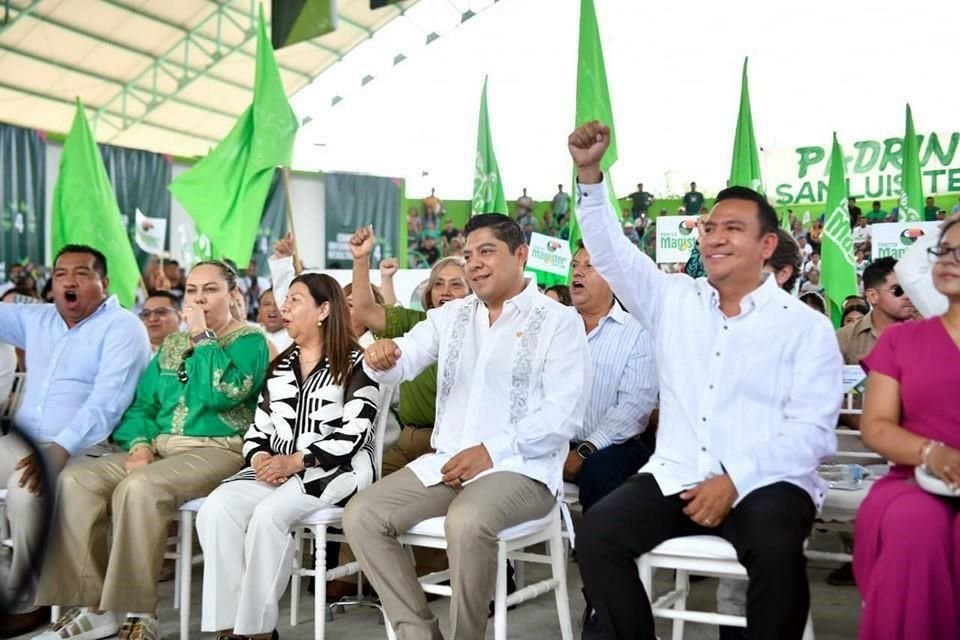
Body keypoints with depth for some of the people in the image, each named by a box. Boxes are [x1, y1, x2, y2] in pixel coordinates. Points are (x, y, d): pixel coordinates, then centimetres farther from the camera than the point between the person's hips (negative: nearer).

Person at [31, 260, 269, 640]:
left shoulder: (249, 341, 0)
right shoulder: (171, 345, 21)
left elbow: (225, 392, -19)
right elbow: (141, 404, 16)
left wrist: (202, 336, -10)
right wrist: (140, 443, -4)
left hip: (217, 451, -7)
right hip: (160, 449, 7)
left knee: (138, 487, -34)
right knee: (75, 480, -16)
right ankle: (92, 608, -14)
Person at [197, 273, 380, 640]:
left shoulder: (355, 363, -1)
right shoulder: (279, 365, 21)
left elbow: (354, 434, -11)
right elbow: (259, 427, 17)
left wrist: (295, 461, -18)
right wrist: (260, 459, -6)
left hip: (334, 470, -6)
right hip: (275, 469, 6)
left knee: (268, 515, -33)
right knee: (215, 510, -23)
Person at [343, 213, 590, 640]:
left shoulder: (559, 321, -1)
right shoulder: (450, 315, 16)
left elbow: (563, 416, -9)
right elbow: (402, 363, 3)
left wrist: (491, 451, -18)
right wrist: (381, 356, -22)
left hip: (521, 468, -5)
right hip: (445, 462, 6)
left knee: (467, 522, -35)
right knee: (361, 515, -12)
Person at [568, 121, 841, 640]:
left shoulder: (805, 326, 3)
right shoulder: (674, 301, 13)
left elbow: (811, 431, -5)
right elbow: (610, 253, 6)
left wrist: (735, 480, -18)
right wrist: (590, 174, -8)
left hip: (766, 482, -3)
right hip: (676, 477, 3)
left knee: (776, 548, -34)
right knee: (597, 533, -21)